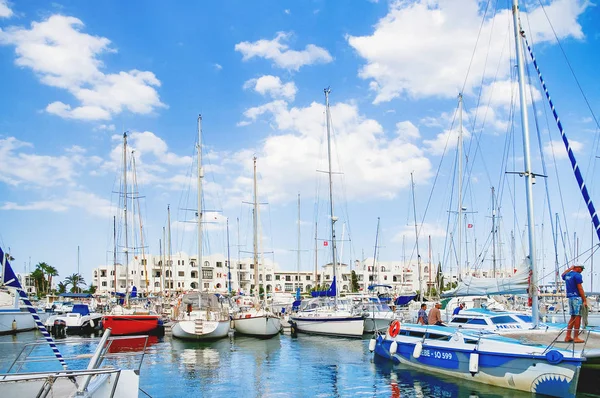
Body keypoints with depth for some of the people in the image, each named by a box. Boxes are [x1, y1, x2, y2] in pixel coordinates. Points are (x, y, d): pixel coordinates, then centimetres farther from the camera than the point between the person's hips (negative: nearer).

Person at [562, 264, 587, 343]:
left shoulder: (567, 275, 13)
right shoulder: (577, 275, -11)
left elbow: (563, 275, 39)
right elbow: (580, 289, -15)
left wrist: (570, 268, 38)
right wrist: (585, 300, -13)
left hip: (570, 297, 8)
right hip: (577, 297, -8)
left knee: (573, 317, 13)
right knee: (578, 317, -4)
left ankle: (568, 337, 12)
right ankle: (576, 337, -4)